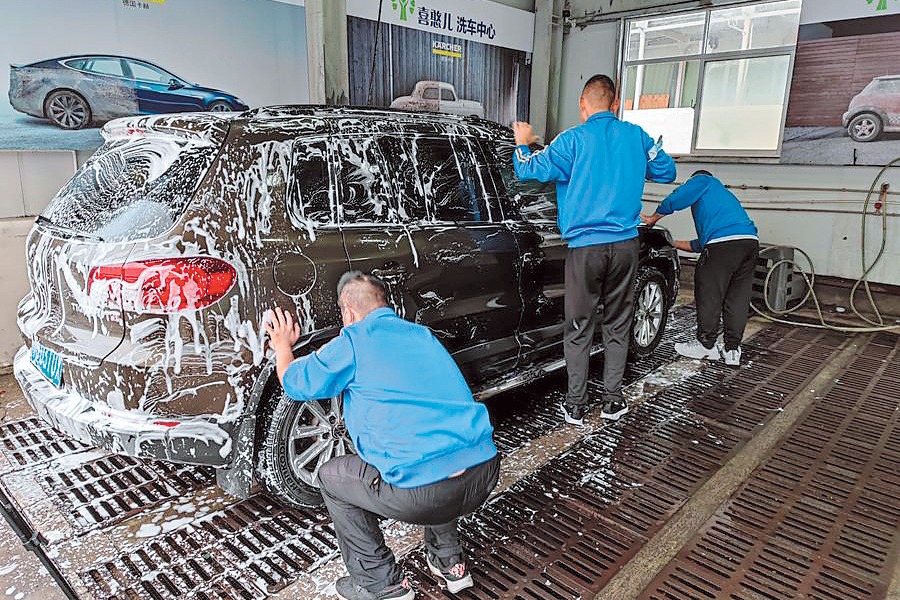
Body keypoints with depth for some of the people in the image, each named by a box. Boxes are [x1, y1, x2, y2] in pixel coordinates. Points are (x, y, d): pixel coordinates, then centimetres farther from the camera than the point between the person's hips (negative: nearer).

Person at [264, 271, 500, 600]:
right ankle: (450, 562, 37)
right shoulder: (422, 335, 18)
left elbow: (295, 382, 12)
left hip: (424, 494, -6)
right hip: (486, 473, 7)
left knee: (330, 477, 19)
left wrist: (283, 345, 33)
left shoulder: (355, 341, -1)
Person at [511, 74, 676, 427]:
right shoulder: (636, 136, 6)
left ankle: (575, 406, 12)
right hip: (625, 244, 3)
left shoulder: (573, 140, -5)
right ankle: (613, 401, 21)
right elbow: (667, 172, 17)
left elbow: (529, 171, -7)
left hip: (585, 247, -3)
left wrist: (522, 144, 13)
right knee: (618, 325, 13)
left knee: (579, 328, 6)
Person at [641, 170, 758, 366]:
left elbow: (675, 199, 0)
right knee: (737, 299, 12)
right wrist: (671, 243, 41)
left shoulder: (702, 180, 18)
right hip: (751, 240, 8)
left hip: (724, 242, -8)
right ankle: (732, 350, 19)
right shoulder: (724, 194, 40)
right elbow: (702, 244, 38)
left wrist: (653, 219, 16)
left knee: (709, 295, 4)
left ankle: (706, 345, 15)